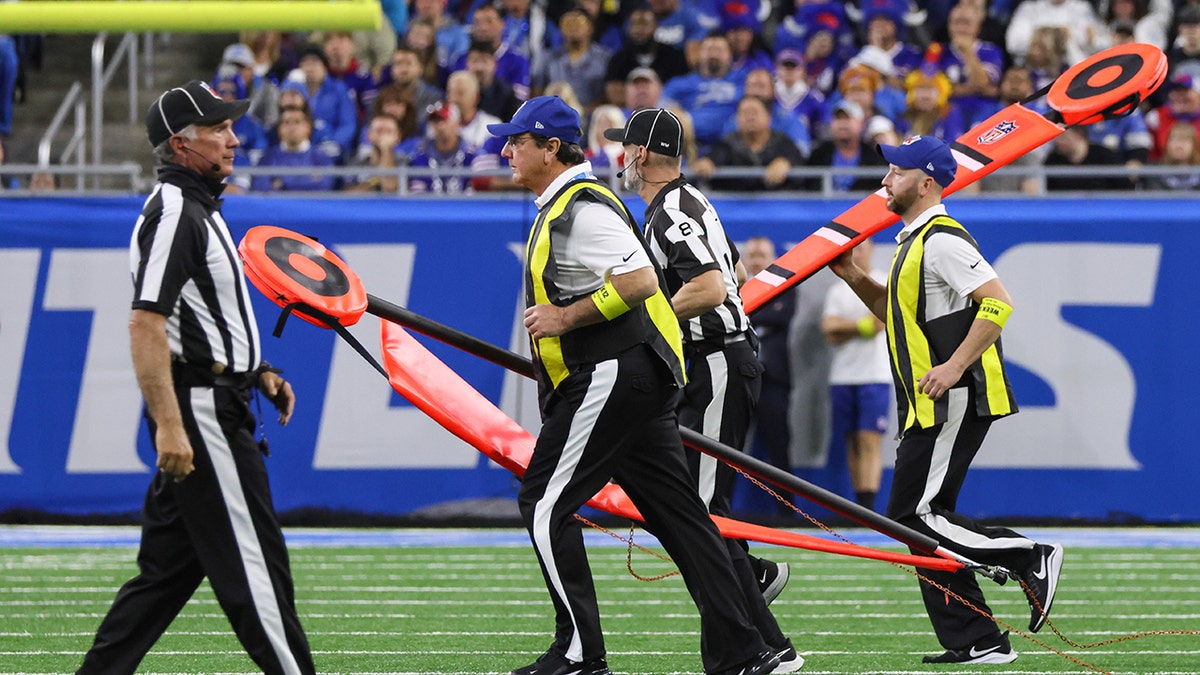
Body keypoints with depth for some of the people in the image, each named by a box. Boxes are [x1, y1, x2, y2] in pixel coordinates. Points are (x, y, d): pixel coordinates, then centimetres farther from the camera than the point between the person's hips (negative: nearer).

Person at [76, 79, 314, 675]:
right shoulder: (174, 213, -15)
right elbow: (146, 324, -23)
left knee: (170, 565, 11)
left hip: (216, 398, 11)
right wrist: (168, 425, -28)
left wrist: (257, 370, 19)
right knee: (252, 559, -7)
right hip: (200, 410, -11)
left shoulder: (198, 210, 19)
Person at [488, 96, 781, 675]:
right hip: (639, 379, 11)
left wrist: (566, 318, -18)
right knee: (677, 512, 7)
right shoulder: (557, 208, 20)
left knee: (545, 503, -8)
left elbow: (641, 280, -24)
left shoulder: (582, 207, -13)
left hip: (611, 376, -11)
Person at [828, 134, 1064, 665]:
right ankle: (975, 642, 8)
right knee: (922, 521, 8)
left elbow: (997, 303, -23)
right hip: (928, 408, 10)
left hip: (956, 401, -10)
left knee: (914, 515, -13)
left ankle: (1031, 558, -8)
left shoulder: (941, 239, -14)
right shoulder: (914, 242, 19)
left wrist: (954, 367, -26)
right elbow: (896, 311, 31)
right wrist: (853, 277, 17)